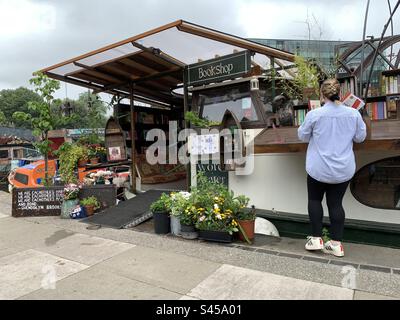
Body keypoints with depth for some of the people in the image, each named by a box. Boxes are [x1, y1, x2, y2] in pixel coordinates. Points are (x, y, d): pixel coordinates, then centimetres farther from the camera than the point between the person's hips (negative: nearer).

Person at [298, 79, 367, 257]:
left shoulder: (314, 115, -14)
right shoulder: (353, 114, -5)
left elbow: (303, 137, 0)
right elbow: (360, 138, 8)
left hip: (319, 169, -3)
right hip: (344, 170, 3)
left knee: (315, 200, 16)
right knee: (336, 203, 12)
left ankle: (316, 239, 18)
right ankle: (336, 244, 17)